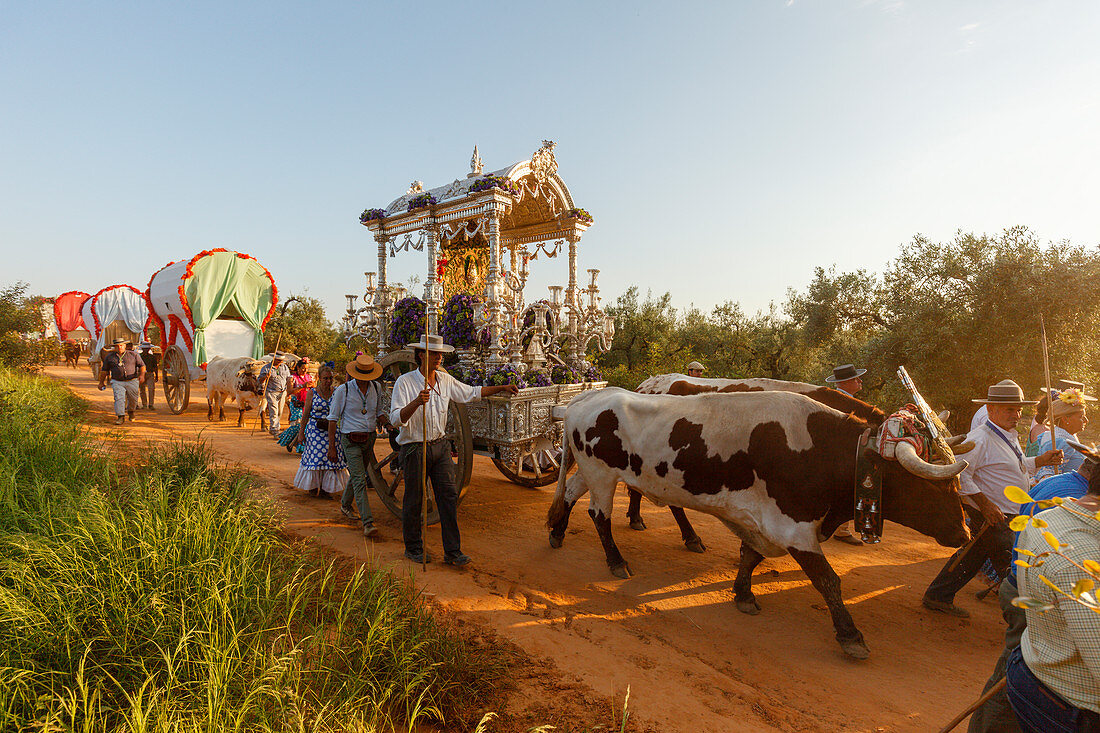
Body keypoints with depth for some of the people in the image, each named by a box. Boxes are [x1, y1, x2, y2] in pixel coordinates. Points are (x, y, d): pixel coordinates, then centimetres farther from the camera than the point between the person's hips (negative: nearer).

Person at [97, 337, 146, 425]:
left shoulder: (133, 355, 4)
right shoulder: (109, 357, 7)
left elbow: (142, 365, 4)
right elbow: (104, 370, 15)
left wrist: (142, 374, -13)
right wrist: (101, 382, 16)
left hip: (132, 381, 0)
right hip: (117, 382, 0)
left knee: (133, 399, 7)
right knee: (119, 398, -14)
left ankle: (131, 411, 35)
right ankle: (120, 417, -14)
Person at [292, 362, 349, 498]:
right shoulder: (312, 392, -3)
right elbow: (306, 414, 0)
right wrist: (301, 432, -2)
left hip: (332, 431, 2)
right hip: (315, 430, -2)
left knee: (332, 459, 2)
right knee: (315, 458, 2)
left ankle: (326, 487, 15)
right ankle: (313, 487, 19)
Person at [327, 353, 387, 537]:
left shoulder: (376, 388, 3)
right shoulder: (343, 390, -10)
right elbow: (333, 418, -5)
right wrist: (332, 447, -7)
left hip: (370, 438, 5)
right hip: (351, 440, -5)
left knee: (357, 475, 20)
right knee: (360, 480, -12)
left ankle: (345, 505, 44)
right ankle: (368, 523, -15)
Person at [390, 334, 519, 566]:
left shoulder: (445, 380, 6)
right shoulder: (405, 382, -11)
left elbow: (471, 392, 19)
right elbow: (396, 419, -18)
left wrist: (502, 388, 15)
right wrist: (416, 402, -35)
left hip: (440, 445, 5)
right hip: (415, 448, -5)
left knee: (449, 496, 2)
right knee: (413, 501, 6)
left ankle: (452, 551, 10)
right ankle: (413, 548, 26)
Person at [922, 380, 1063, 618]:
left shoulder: (1011, 436, 12)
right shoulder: (979, 439, -22)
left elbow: (1017, 466, 27)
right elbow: (960, 473, -26)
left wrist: (1043, 460, 9)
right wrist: (985, 505, -25)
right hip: (993, 517, -10)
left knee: (972, 554, 17)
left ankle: (938, 596, 28)